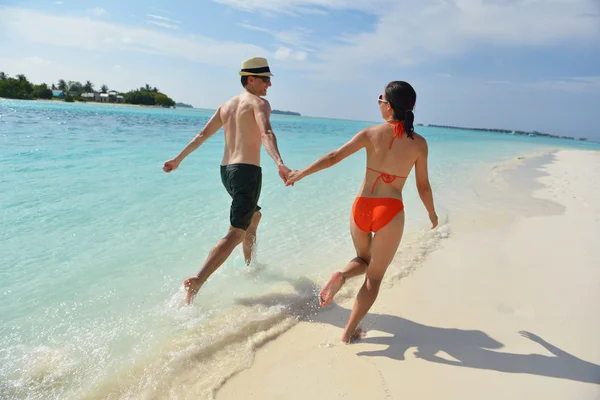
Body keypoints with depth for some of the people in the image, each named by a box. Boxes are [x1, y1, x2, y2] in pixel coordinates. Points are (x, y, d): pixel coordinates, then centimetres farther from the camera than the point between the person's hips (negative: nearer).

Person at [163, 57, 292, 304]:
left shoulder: (226, 105, 16)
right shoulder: (259, 103, -6)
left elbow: (202, 135, 17)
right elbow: (266, 134, -26)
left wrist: (178, 159, 23)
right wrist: (280, 164, -40)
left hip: (226, 171, 9)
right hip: (247, 172, -9)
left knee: (254, 216, 29)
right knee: (236, 233, -8)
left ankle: (250, 265, 42)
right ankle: (196, 282, -18)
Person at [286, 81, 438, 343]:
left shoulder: (371, 133, -3)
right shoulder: (418, 143, -3)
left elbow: (333, 157, -1)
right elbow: (423, 186, 3)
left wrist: (301, 173, 12)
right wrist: (432, 214, 20)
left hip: (361, 207, 2)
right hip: (390, 212, -1)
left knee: (363, 260, 29)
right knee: (375, 276, 14)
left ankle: (341, 276, -3)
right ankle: (349, 332, 15)